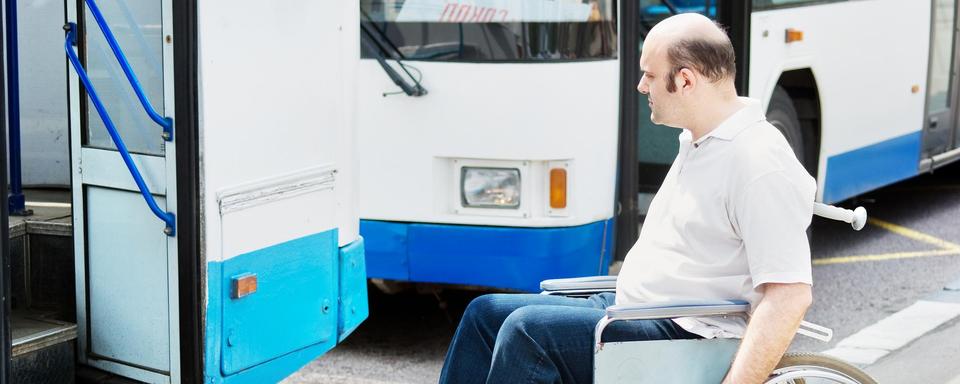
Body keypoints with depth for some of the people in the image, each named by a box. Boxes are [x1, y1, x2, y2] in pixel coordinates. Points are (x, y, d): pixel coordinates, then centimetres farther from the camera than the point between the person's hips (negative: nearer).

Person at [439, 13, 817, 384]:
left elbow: (790, 296, -25)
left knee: (527, 331, -25)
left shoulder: (760, 164, -19)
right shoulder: (696, 143, 13)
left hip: (685, 336, -10)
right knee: (486, 313, 8)